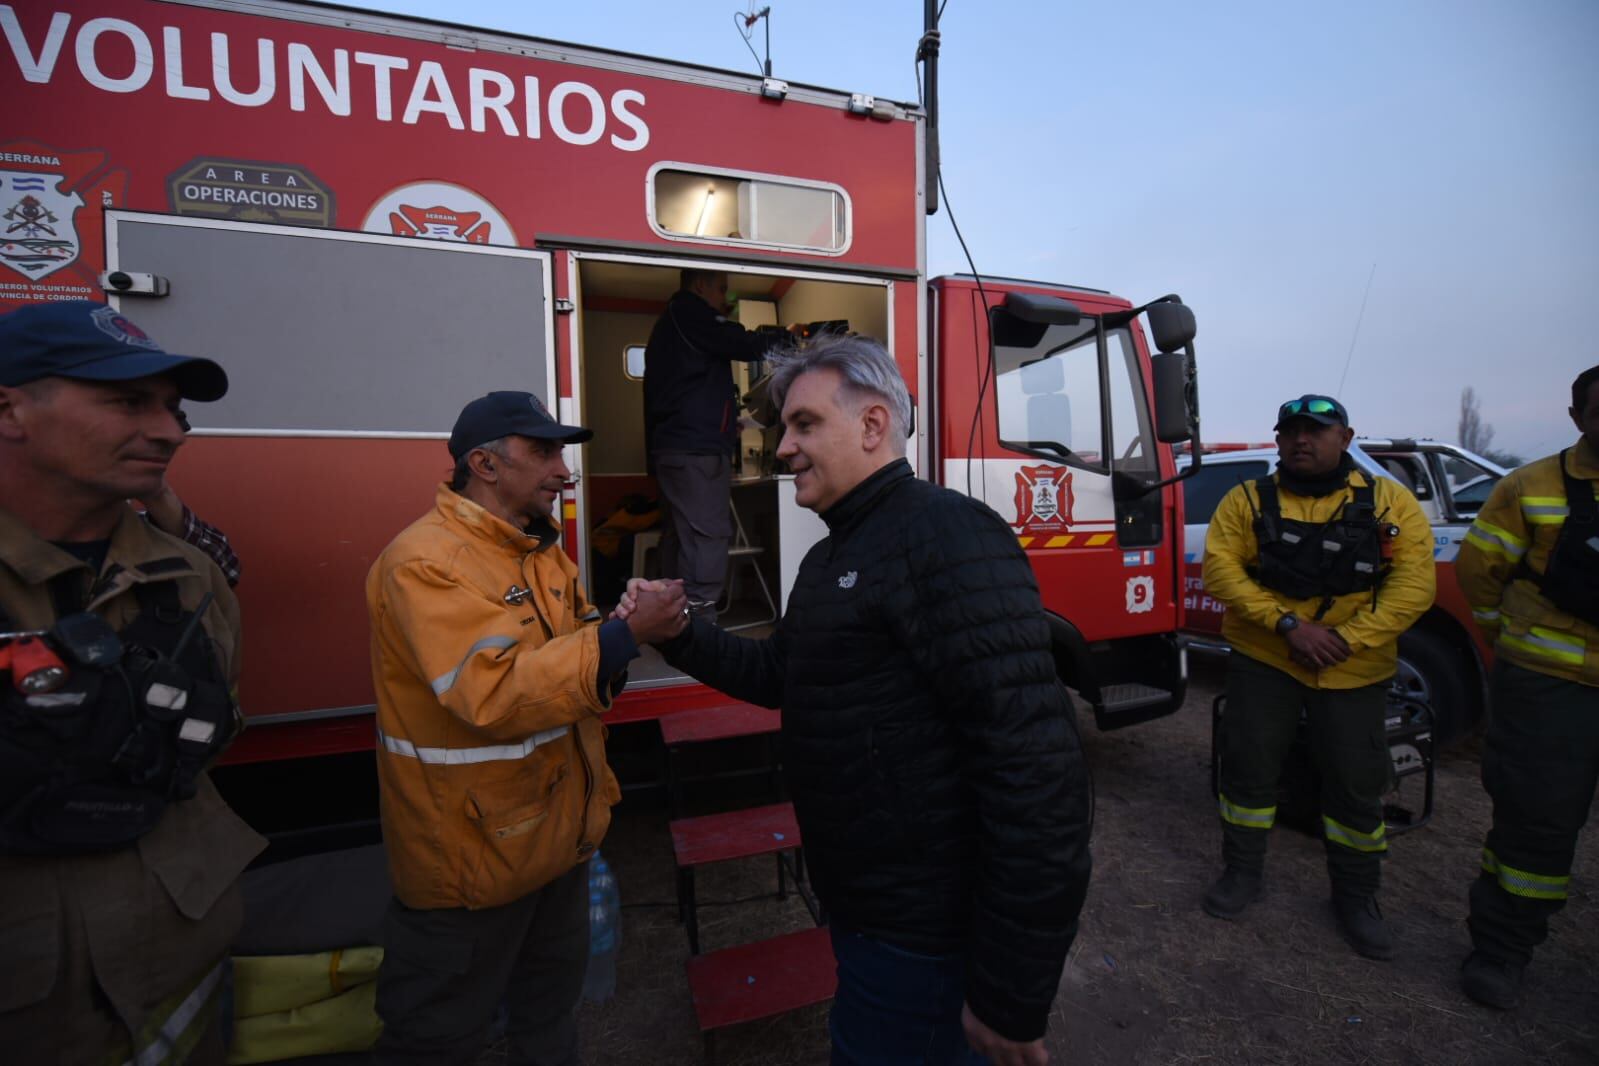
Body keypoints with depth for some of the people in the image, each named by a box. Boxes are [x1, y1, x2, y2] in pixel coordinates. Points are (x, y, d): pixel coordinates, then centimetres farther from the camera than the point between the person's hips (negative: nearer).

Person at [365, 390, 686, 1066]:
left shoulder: (544, 550, 6)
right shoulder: (427, 561, -22)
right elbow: (495, 694, -31)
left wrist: (639, 626, -10)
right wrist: (627, 634, -31)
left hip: (559, 832, 8)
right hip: (472, 854, -7)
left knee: (552, 1007, 28)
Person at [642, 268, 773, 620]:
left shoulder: (668, 323, 27)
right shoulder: (690, 314, -3)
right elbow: (747, 346, -9)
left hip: (673, 447, 10)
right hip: (697, 449, -10)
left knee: (680, 535, 9)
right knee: (707, 538, -12)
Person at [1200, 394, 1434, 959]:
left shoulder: (1391, 502, -1)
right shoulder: (1247, 500, -3)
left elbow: (1414, 584, -8)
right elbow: (1220, 568, -12)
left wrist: (1346, 640, -19)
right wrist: (1288, 623, -21)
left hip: (1356, 670, 1)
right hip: (1262, 659, 0)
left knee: (1357, 784, 11)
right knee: (1249, 768, 8)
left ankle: (1356, 896, 33)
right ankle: (1243, 871, 28)